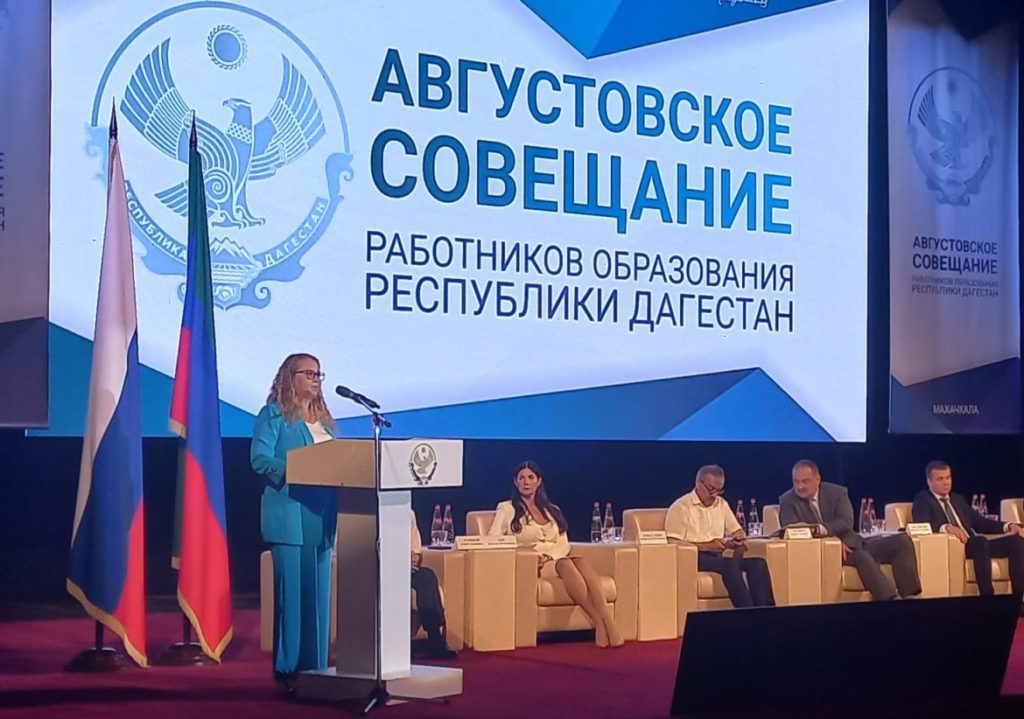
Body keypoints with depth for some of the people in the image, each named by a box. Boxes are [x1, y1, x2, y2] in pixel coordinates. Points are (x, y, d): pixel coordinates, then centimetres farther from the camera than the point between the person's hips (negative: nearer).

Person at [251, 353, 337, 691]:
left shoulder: (324, 419, 21)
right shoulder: (273, 415, 0)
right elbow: (260, 459, -11)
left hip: (322, 514, 7)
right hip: (289, 514, -7)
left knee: (320, 591, 7)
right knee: (292, 589, -7)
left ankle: (316, 667, 12)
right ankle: (288, 667, -1)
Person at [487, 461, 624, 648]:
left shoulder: (552, 510, 24)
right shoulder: (507, 509, 12)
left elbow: (563, 544, 16)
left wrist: (548, 556, -8)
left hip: (557, 558, 4)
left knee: (581, 561, -34)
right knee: (566, 565, -37)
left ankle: (607, 620, -51)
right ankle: (599, 623, -45)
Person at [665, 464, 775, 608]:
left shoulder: (721, 504, 19)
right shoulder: (680, 507, -2)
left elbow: (737, 532, 21)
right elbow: (673, 544, -10)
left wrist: (738, 541, -5)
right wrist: (707, 546, -18)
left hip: (717, 557, 7)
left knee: (758, 563, -20)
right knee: (730, 565, -35)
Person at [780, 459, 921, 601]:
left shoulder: (837, 492, 5)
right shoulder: (787, 501, 0)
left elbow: (846, 522, -10)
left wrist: (820, 529, -31)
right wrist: (834, 540, -22)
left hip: (849, 544, 4)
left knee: (902, 540, -12)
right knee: (861, 556, -35)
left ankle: (908, 595, -20)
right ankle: (890, 599, -40)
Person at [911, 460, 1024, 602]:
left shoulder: (958, 499, 27)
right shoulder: (922, 500, 5)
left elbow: (978, 521, 20)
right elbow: (922, 525, -14)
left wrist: (1008, 526, 3)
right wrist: (946, 527, -33)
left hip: (976, 545, 7)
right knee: (980, 541, -37)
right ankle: (987, 598, -38)